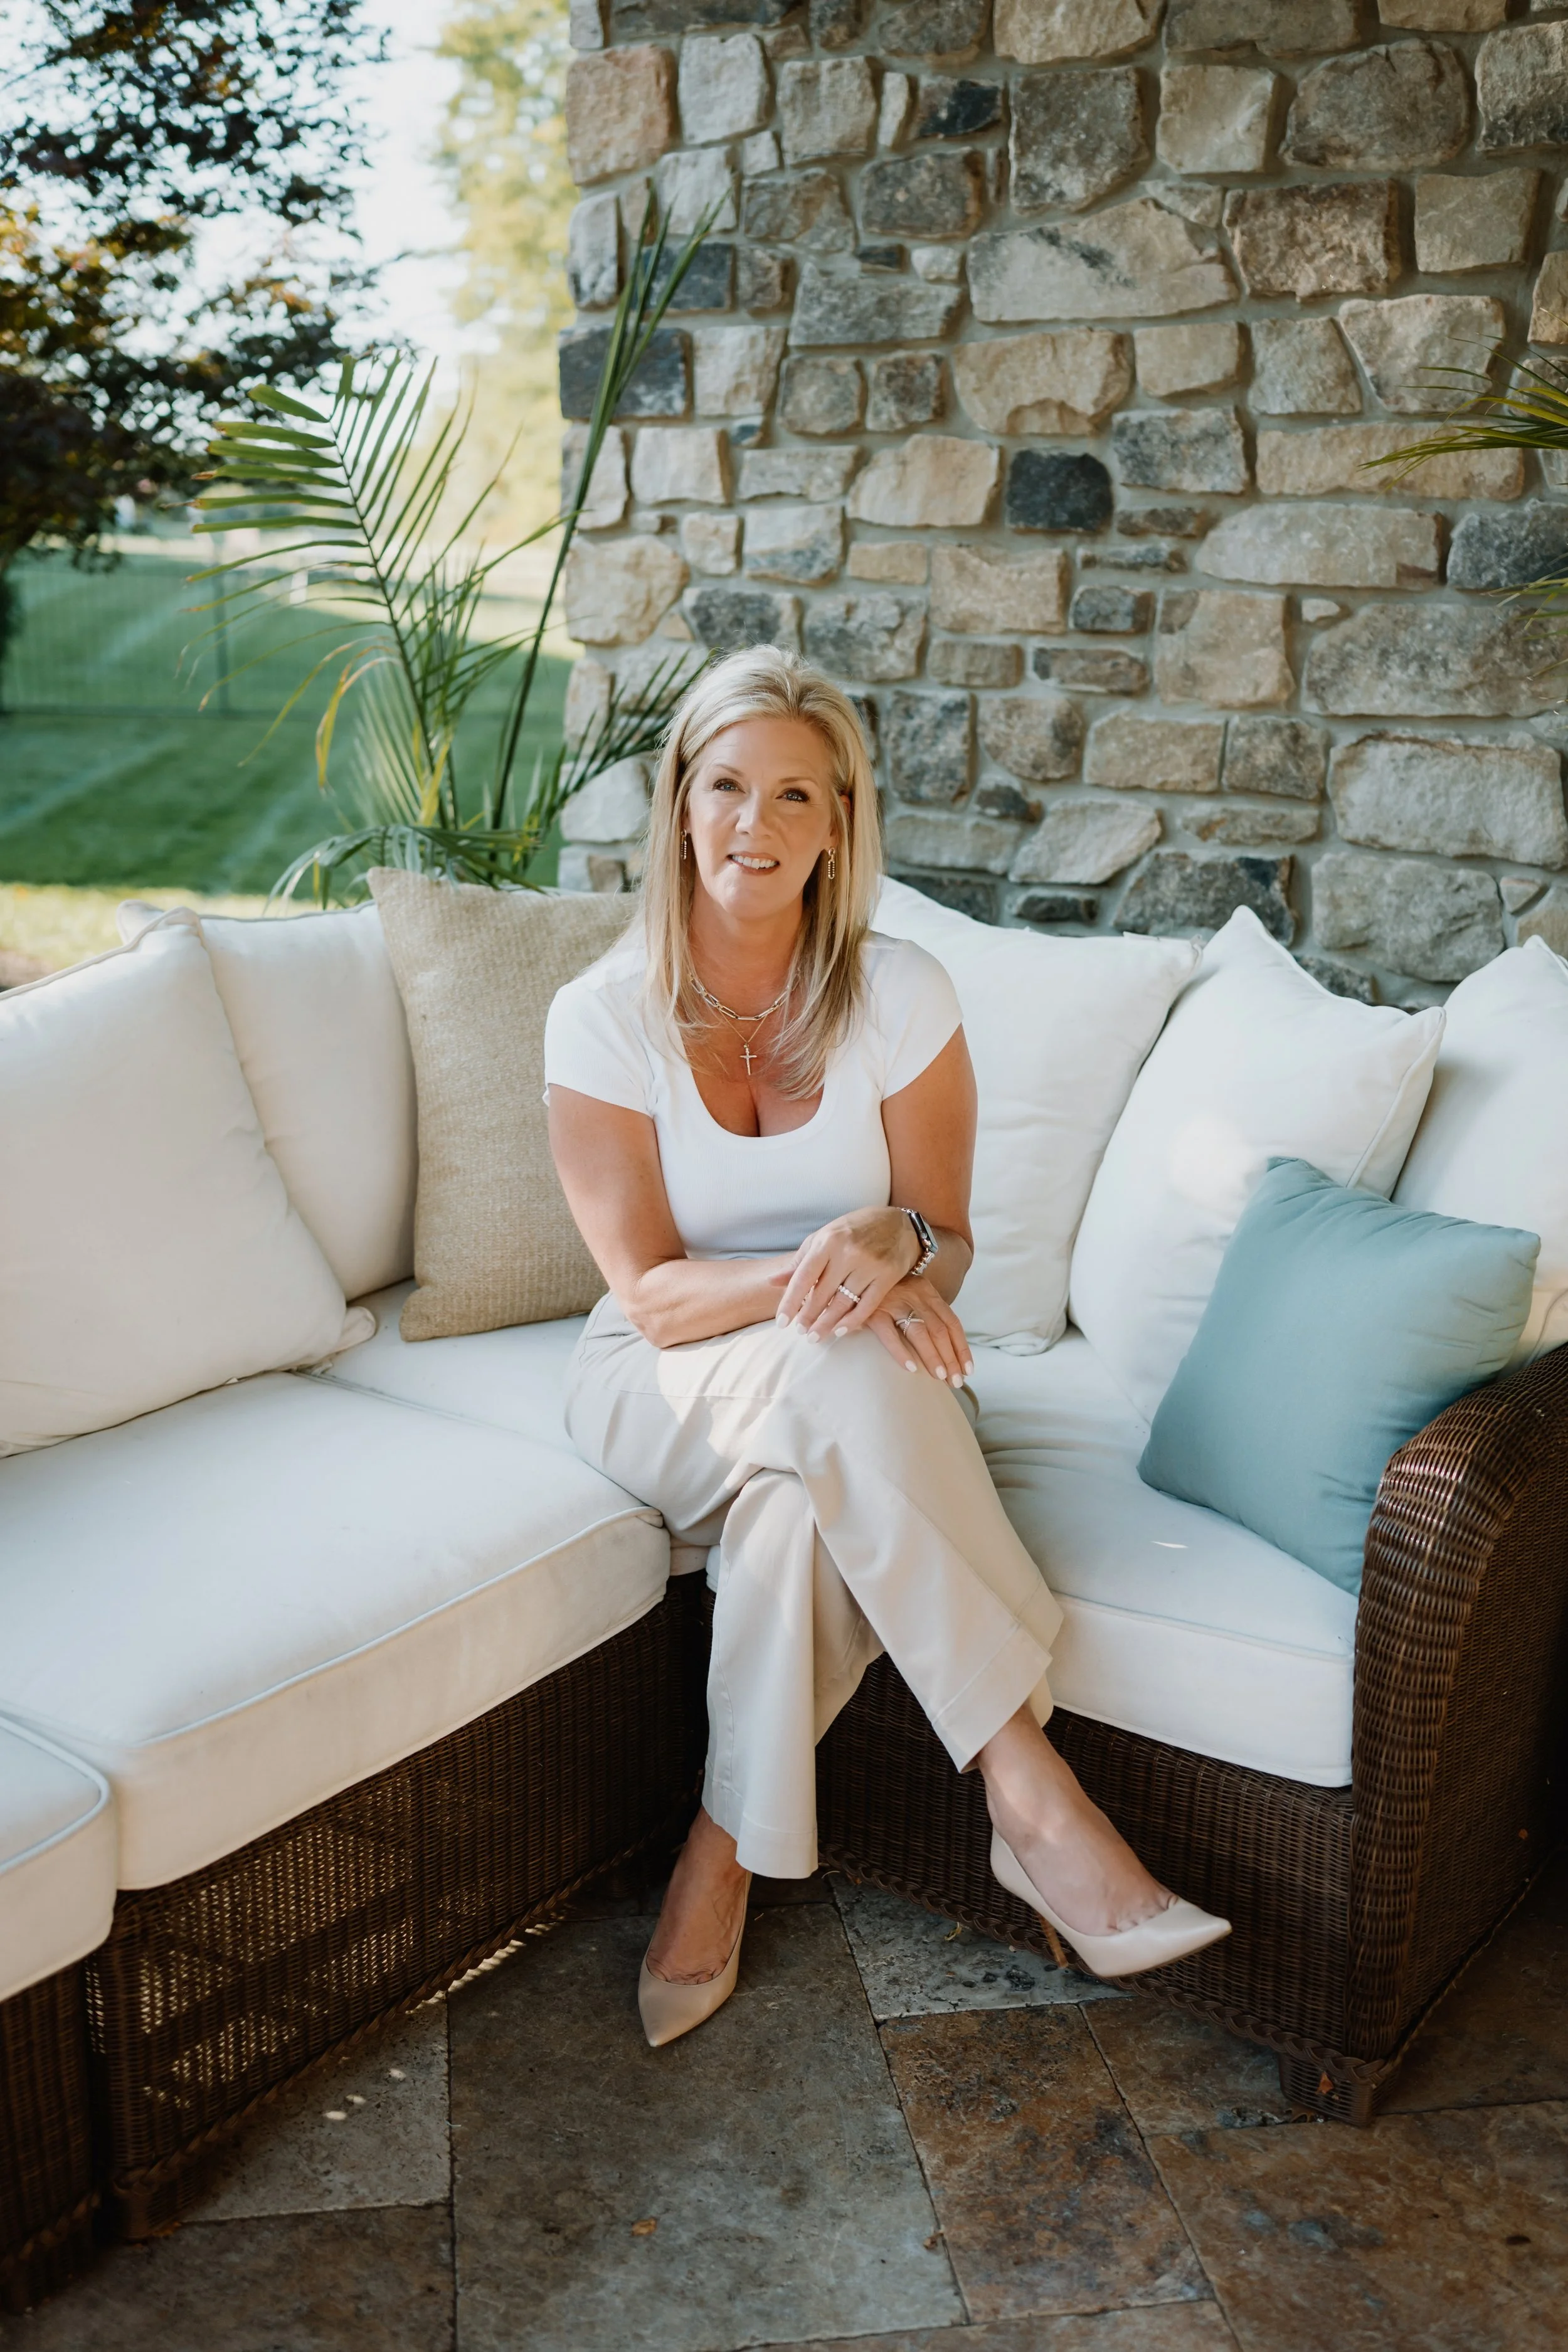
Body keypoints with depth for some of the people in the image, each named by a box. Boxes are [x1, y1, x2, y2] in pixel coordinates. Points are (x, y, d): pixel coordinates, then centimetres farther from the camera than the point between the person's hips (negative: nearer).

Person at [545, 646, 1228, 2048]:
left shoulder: (901, 997, -5)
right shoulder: (604, 1018, -8)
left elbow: (947, 1248, 0)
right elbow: (649, 1295, -12)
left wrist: (892, 1242, -26)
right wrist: (812, 1277, -31)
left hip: (844, 1403, 1)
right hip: (667, 1392, -1)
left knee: (799, 1489, -36)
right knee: (833, 1374, -35)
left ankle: (726, 1857, -19)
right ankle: (1031, 1792, -33)